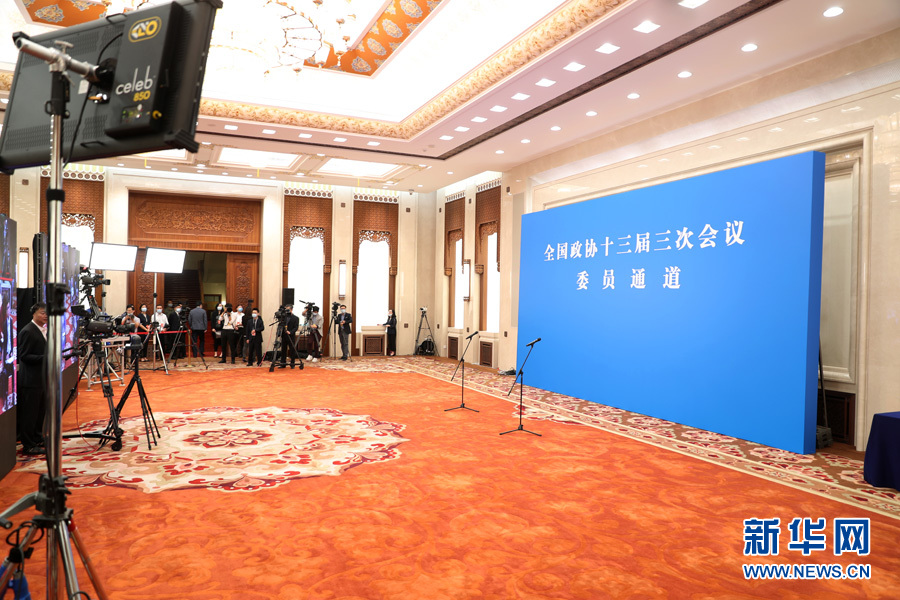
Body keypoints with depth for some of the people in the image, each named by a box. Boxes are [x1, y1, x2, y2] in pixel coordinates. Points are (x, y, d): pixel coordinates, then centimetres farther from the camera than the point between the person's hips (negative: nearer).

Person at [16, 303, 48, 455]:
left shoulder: (44, 330, 13)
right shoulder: (27, 332, -14)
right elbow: (24, 356, -18)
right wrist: (44, 357, -25)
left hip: (43, 378, 9)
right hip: (31, 380, -9)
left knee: (41, 412, 16)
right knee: (30, 413, -2)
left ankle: (38, 439, 28)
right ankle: (28, 445, 6)